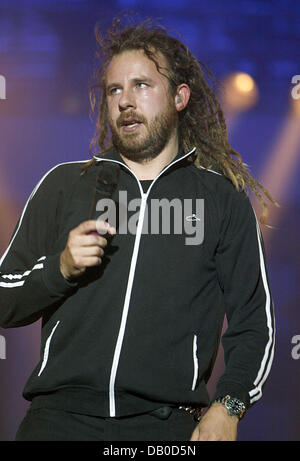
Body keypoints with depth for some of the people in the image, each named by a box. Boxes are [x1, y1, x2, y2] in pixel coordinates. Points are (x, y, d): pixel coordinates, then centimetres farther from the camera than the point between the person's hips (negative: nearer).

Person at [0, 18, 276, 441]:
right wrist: (61, 267, -3)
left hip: (165, 421, 0)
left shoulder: (223, 199, 14)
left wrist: (228, 407, -3)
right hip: (63, 411, 1)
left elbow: (253, 322, 12)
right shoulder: (65, 184, 17)